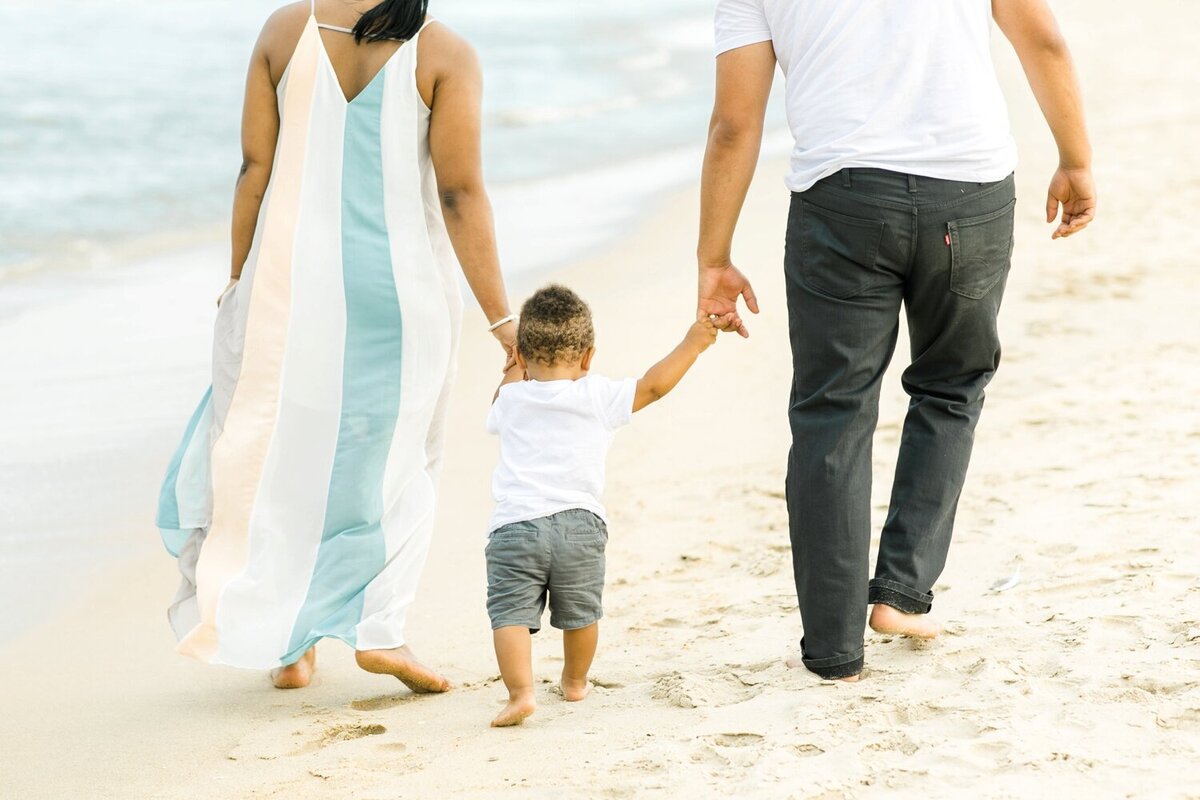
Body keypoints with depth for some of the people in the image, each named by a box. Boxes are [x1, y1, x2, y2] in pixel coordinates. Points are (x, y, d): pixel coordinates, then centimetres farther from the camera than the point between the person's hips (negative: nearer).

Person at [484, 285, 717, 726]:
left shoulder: (511, 400, 12)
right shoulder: (598, 397, 3)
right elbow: (654, 385, 9)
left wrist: (515, 370, 51)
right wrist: (692, 343, 21)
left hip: (513, 526, 0)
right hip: (578, 524, 0)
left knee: (511, 614, -6)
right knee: (581, 611, 20)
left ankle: (521, 692, -22)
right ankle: (575, 681, 36)